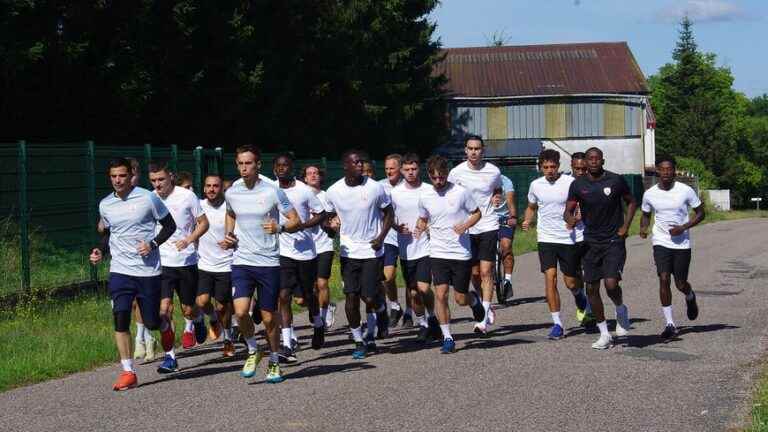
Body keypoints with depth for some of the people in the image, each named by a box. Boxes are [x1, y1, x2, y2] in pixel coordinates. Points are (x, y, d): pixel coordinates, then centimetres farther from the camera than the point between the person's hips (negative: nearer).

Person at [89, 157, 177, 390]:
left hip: (148, 270, -2)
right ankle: (128, 372, -4)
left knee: (151, 322, 4)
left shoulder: (147, 198, -6)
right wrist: (100, 250, 3)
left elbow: (170, 225, 2)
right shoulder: (105, 205, 6)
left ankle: (165, 324, 42)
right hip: (120, 270, 3)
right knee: (120, 319, -12)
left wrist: (153, 244, -13)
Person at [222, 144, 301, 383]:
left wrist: (280, 227, -23)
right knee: (240, 311, -16)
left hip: (268, 262, -2)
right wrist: (228, 235, 8)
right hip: (241, 261, 2)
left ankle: (274, 362, 26)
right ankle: (253, 351, 11)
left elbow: (295, 221, -2)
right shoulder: (231, 193, 3)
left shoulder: (272, 192, -8)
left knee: (269, 317, 4)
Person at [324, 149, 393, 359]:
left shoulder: (375, 188, -7)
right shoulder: (333, 191, -2)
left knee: (370, 298, -6)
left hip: (372, 251, -2)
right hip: (348, 252, 2)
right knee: (351, 296, 0)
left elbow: (388, 212, 5)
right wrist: (332, 223, -8)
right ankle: (359, 341, 13)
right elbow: (331, 215, 15)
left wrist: (381, 237, -7)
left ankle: (381, 309, 30)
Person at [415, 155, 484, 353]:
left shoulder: (461, 192, -8)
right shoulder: (425, 196, 1)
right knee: (440, 294, -11)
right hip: (438, 253, 2)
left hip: (461, 253, -2)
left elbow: (477, 213, 4)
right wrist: (420, 229, -5)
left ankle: (474, 300, 41)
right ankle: (447, 338, 1)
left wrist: (465, 225, -15)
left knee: (460, 299, 4)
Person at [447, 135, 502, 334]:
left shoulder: (493, 172, -2)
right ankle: (486, 308, 29)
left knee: (486, 271, -9)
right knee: (474, 273, 8)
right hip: (466, 228, 2)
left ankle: (484, 318, -8)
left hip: (488, 226, -2)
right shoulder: (457, 172, -3)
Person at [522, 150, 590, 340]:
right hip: (546, 238, 2)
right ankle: (557, 323, -6)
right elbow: (531, 207, 20)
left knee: (571, 283, 4)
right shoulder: (536, 185, 4)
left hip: (568, 238, -2)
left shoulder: (570, 182, -7)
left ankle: (580, 296, 42)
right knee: (550, 277, -12)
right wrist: (527, 220, 0)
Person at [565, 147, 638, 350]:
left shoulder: (616, 180, -5)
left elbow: (631, 202, 9)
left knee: (611, 283, -18)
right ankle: (604, 334, 15)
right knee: (592, 288, 2)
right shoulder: (578, 184, -1)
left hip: (614, 241, -3)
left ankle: (621, 310, 17)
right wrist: (570, 219, -23)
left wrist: (625, 226, -3)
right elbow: (568, 210, 1)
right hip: (591, 241, 3)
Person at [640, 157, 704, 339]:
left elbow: (700, 213, 1)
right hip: (661, 242, 1)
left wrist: (683, 228, -14)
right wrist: (643, 227, -7)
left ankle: (690, 297, 43)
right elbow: (645, 215, 16)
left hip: (682, 243, -1)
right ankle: (670, 324, -7)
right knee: (664, 279, -14)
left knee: (680, 284, 4)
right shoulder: (650, 194, -1)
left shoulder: (685, 191, -8)